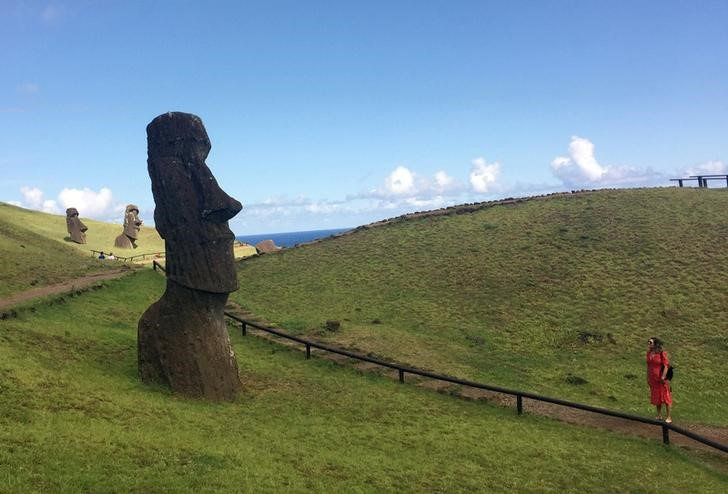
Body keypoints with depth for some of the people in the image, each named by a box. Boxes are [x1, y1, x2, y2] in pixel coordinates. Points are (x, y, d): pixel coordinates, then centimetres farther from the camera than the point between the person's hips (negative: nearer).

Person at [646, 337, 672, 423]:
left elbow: (666, 366, -15)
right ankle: (659, 416, 24)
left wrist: (663, 377, -21)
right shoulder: (649, 353, 5)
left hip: (661, 379, -7)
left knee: (665, 397, 1)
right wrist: (648, 378, 12)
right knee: (656, 398, 13)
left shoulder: (662, 353, -14)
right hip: (653, 379, 7)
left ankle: (669, 417, 8)